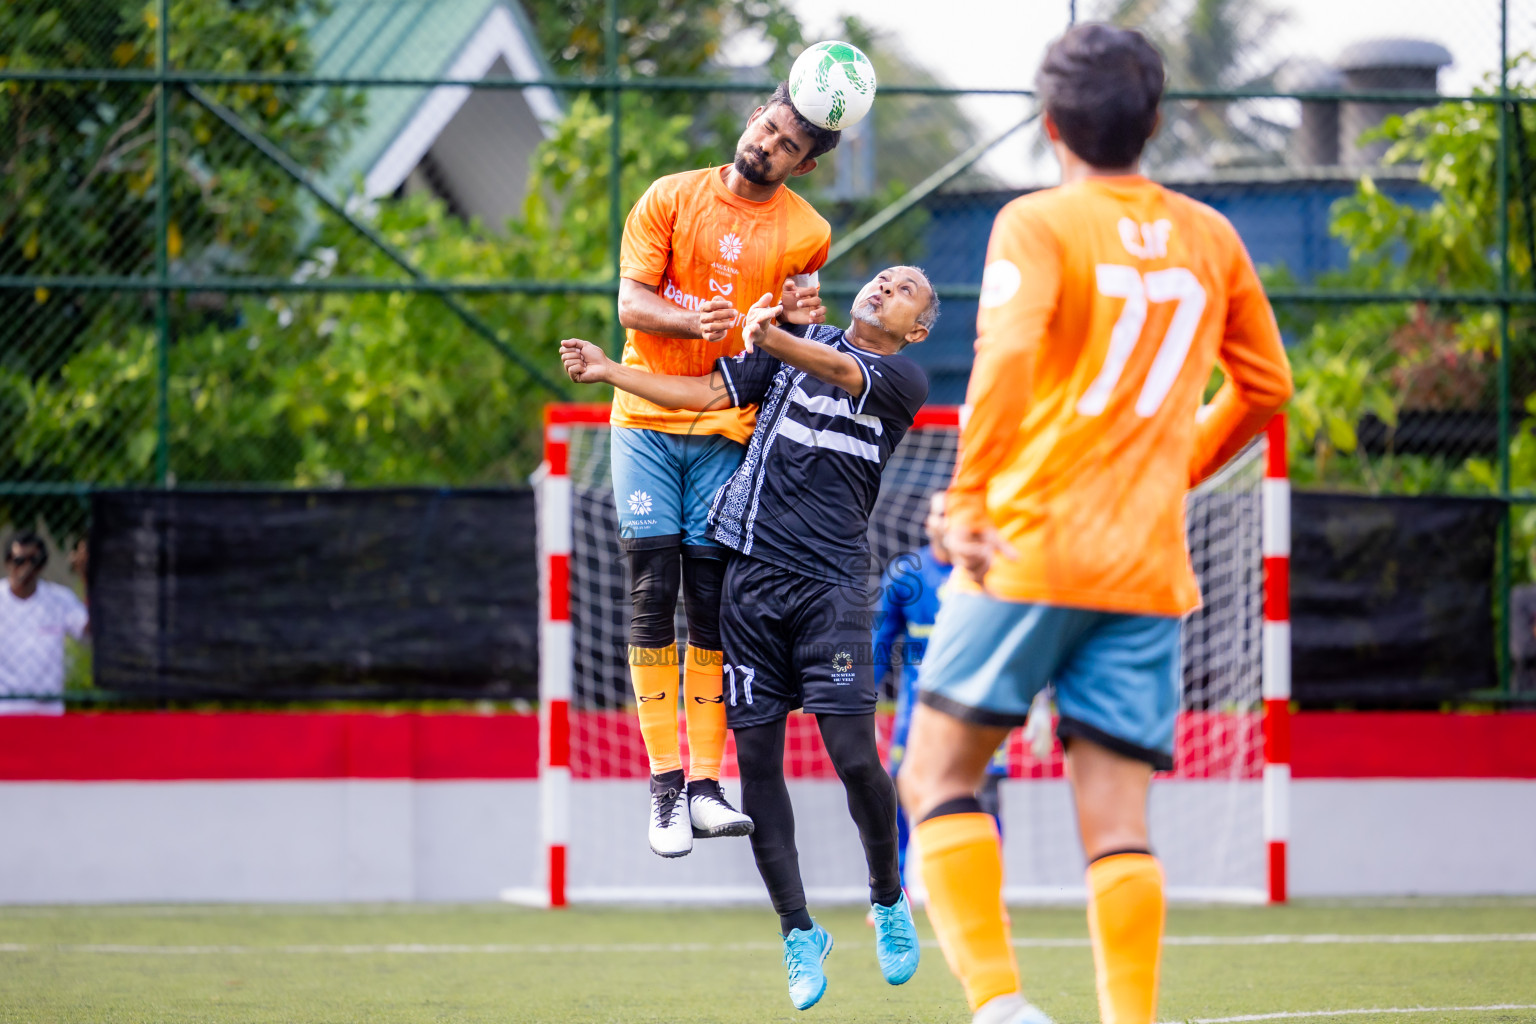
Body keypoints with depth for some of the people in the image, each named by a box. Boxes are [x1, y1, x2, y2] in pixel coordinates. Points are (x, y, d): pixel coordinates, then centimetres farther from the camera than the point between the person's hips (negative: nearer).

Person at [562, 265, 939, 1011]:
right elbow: (706, 393, 14)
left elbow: (841, 373, -16)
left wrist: (773, 338, -36)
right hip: (751, 574, 3)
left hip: (831, 579, -3)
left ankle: (889, 903, 12)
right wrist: (609, 372, 3)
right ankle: (798, 933, 9)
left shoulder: (903, 380, 4)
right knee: (756, 760, -1)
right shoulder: (800, 343, 16)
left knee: (854, 757, -12)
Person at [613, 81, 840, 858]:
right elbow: (630, 302, -4)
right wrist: (694, 321, -24)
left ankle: (705, 785, -3)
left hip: (727, 432, 0)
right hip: (647, 421, 0)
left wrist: (803, 321, -10)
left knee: (710, 606, -4)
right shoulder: (671, 198, 1)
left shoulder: (807, 234, 2)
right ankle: (665, 786, -7)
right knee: (651, 599, -7)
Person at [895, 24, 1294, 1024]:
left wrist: (969, 498, -23)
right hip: (1150, 567, 4)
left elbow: (1008, 353, -21)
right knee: (1117, 817, 2)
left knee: (938, 775, 6)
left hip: (1031, 551, -4)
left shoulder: (1039, 225, -4)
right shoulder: (1208, 237, 12)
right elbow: (1265, 384, 20)